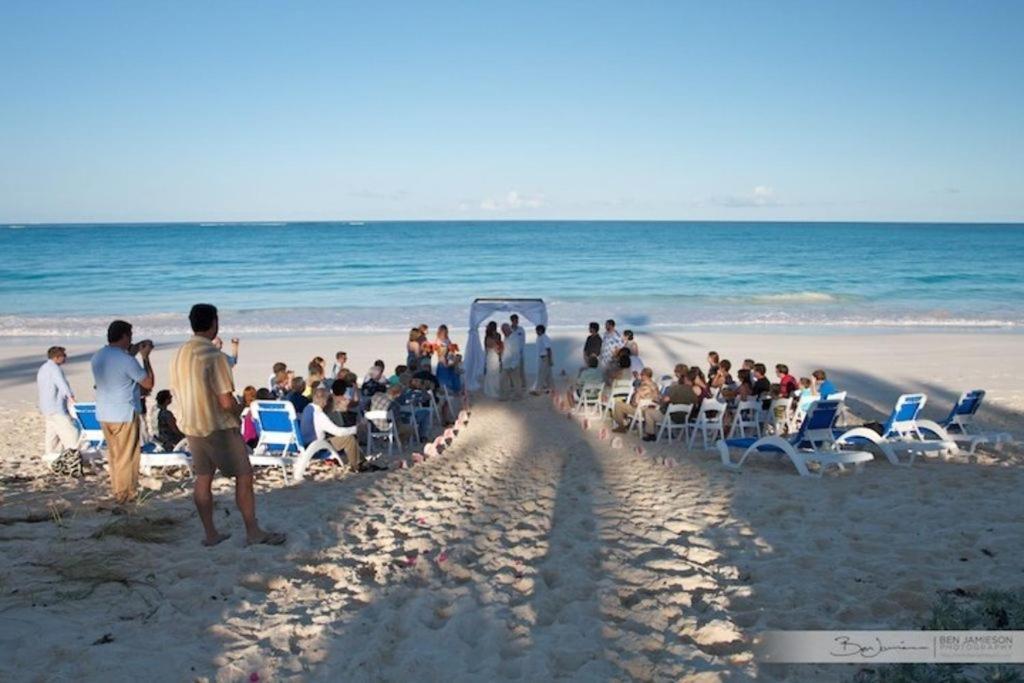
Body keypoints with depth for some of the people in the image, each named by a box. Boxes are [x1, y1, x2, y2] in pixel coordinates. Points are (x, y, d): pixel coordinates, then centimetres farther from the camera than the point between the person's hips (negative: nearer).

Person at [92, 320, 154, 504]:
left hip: (104, 414, 7)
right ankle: (125, 494, 12)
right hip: (125, 414, -7)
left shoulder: (97, 357, 3)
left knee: (114, 453, 19)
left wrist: (131, 353, 16)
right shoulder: (126, 360, -20)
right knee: (127, 456, 5)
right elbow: (148, 383, -11)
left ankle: (116, 488, 27)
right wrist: (145, 357, -4)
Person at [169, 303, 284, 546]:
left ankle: (211, 534, 21)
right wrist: (238, 410, -3)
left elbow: (176, 391, 14)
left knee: (203, 479, 13)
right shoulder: (214, 356, -21)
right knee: (244, 476, 3)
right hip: (219, 427, -8)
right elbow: (226, 401, -23)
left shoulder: (179, 354, 3)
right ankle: (253, 532, 8)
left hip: (192, 426, 8)